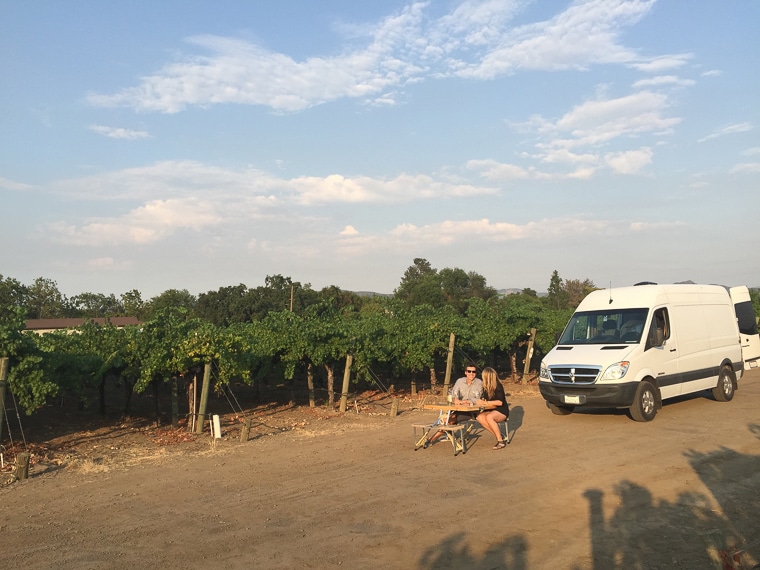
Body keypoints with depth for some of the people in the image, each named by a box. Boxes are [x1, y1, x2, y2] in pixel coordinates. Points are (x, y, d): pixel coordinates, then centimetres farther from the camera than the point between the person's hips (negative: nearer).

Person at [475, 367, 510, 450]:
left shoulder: (498, 386, -15)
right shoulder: (485, 387, 5)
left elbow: (500, 402, -23)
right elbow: (485, 399, 14)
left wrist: (486, 402, -24)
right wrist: (482, 401, -9)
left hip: (502, 411, -7)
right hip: (491, 410, 7)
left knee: (489, 417, -37)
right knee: (479, 417, -23)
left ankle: (501, 441, -28)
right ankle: (497, 435, -12)